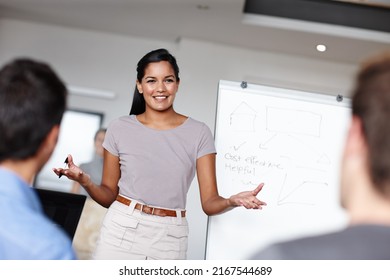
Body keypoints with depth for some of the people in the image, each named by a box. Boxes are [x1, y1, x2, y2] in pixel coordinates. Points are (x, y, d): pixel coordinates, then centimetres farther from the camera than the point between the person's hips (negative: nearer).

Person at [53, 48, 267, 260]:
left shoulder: (198, 133, -2)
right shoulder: (120, 128, 0)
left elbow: (209, 203, -4)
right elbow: (109, 195, 4)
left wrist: (232, 201, -25)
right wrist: (85, 181, -16)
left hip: (170, 238, 0)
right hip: (121, 231, 0)